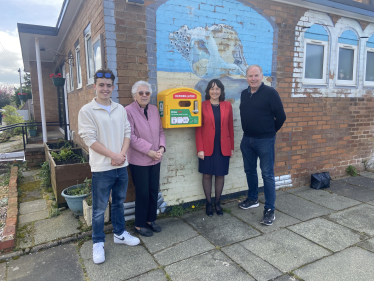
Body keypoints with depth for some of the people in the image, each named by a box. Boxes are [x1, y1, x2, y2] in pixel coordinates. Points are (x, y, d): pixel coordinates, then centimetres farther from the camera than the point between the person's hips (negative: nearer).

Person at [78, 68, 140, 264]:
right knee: (99, 208, 8)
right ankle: (98, 243, 26)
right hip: (102, 168, -5)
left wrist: (122, 154, -9)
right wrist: (114, 155, -14)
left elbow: (127, 132, 7)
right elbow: (90, 139, -12)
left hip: (121, 166, 5)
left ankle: (119, 234, 37)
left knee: (119, 202, 19)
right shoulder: (87, 111, -8)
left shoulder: (120, 109, 7)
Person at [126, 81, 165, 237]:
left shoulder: (154, 109, 7)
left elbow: (160, 131, 11)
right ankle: (139, 225, 24)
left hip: (155, 159, 6)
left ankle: (150, 220, 33)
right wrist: (149, 151, -17)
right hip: (139, 161, -6)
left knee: (154, 191, 13)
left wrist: (161, 148, -5)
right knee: (143, 193, 5)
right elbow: (131, 137, -17)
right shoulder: (129, 111, -12)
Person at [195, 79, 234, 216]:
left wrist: (232, 147, 6)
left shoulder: (227, 106, 4)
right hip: (207, 147, -2)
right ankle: (208, 203, 24)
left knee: (220, 174, 9)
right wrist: (199, 149, -8)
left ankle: (217, 203, 26)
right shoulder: (203, 106, -2)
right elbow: (198, 129, -3)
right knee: (207, 174, 7)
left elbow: (230, 127, 7)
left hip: (223, 147, 2)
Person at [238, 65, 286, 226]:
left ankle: (269, 210, 9)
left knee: (267, 174, 0)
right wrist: (248, 131, 14)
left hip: (265, 140, -6)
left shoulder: (270, 93, -11)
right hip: (247, 140, 6)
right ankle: (252, 200, 35)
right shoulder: (244, 94, 7)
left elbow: (281, 116, -9)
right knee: (250, 171, 16)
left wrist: (271, 131, 2)